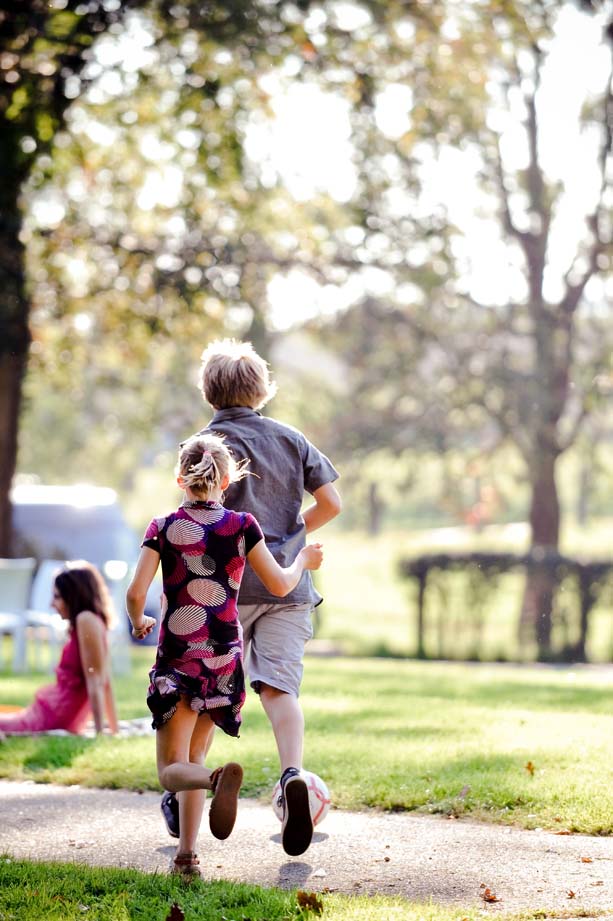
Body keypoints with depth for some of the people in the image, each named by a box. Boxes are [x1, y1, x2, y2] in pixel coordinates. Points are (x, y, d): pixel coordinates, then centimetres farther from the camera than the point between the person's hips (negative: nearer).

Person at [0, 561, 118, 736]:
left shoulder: (86, 620, -16)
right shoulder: (95, 622, 11)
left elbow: (95, 682, -19)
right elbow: (105, 683, 14)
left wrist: (100, 733, -19)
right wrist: (114, 730, 16)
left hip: (52, 721, -10)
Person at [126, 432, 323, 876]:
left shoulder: (163, 528, -1)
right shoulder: (242, 525, 0)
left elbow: (136, 593, -7)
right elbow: (280, 585, 2)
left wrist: (138, 622, 15)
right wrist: (303, 561, 22)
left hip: (178, 656, -2)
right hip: (224, 656, 2)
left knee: (172, 769, -2)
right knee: (193, 757, 17)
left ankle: (221, 777, -35)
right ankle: (187, 852, 8)